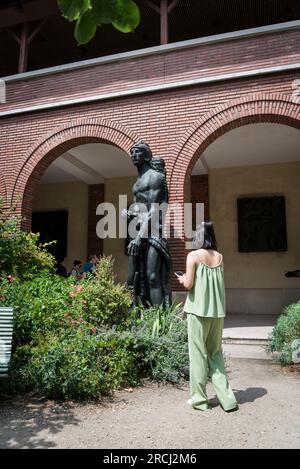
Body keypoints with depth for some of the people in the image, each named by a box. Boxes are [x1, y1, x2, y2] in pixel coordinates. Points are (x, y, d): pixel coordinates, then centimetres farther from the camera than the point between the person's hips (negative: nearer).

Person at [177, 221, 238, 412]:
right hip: (217, 310, 5)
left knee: (199, 353, 6)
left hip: (199, 310, -5)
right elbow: (220, 284, 10)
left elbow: (188, 284, -12)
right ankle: (226, 398, 17)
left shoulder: (194, 256, -8)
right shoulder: (219, 256, 7)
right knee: (216, 352, 16)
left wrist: (183, 279, 10)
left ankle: (199, 398, 16)